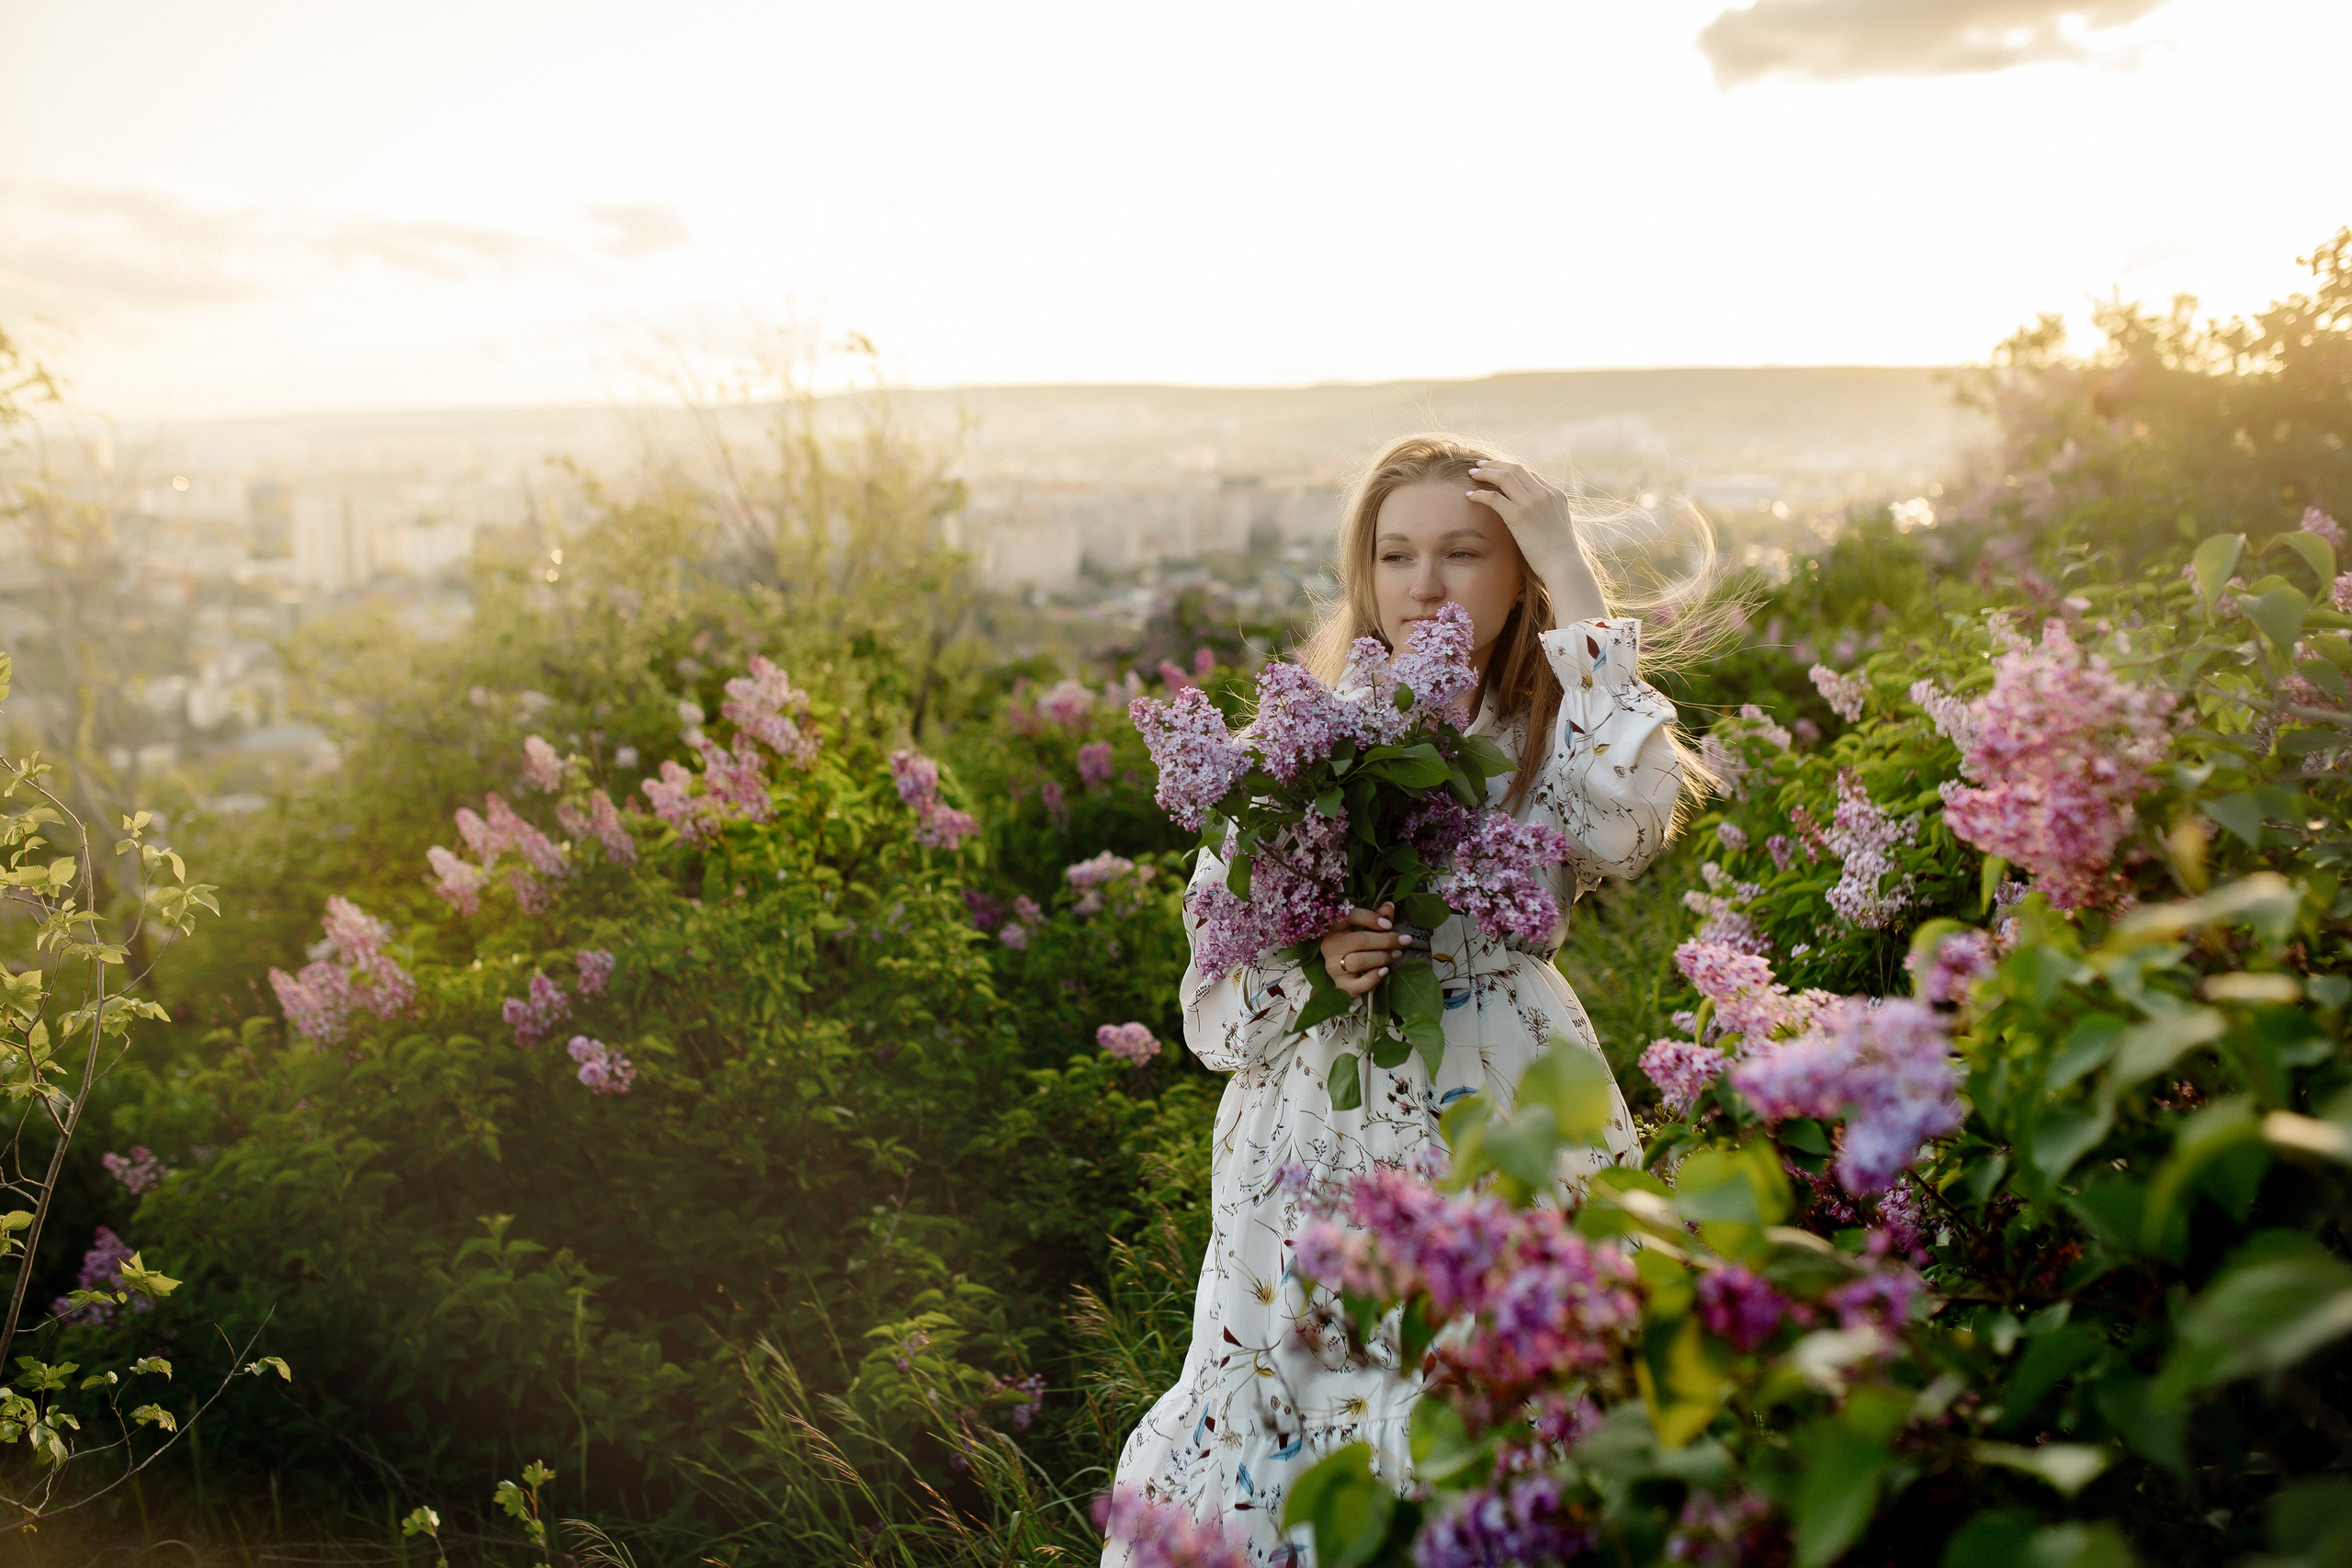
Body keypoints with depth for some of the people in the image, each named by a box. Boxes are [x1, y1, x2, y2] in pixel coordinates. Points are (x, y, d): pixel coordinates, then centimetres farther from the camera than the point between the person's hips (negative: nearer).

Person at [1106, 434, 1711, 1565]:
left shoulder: (1549, 737, 1)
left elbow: (1629, 817, -25)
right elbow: (1220, 983, 2)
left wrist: (1571, 579, -17)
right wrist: (1312, 967, -21)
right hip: (1318, 1152, 1)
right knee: (1261, 1431, 8)